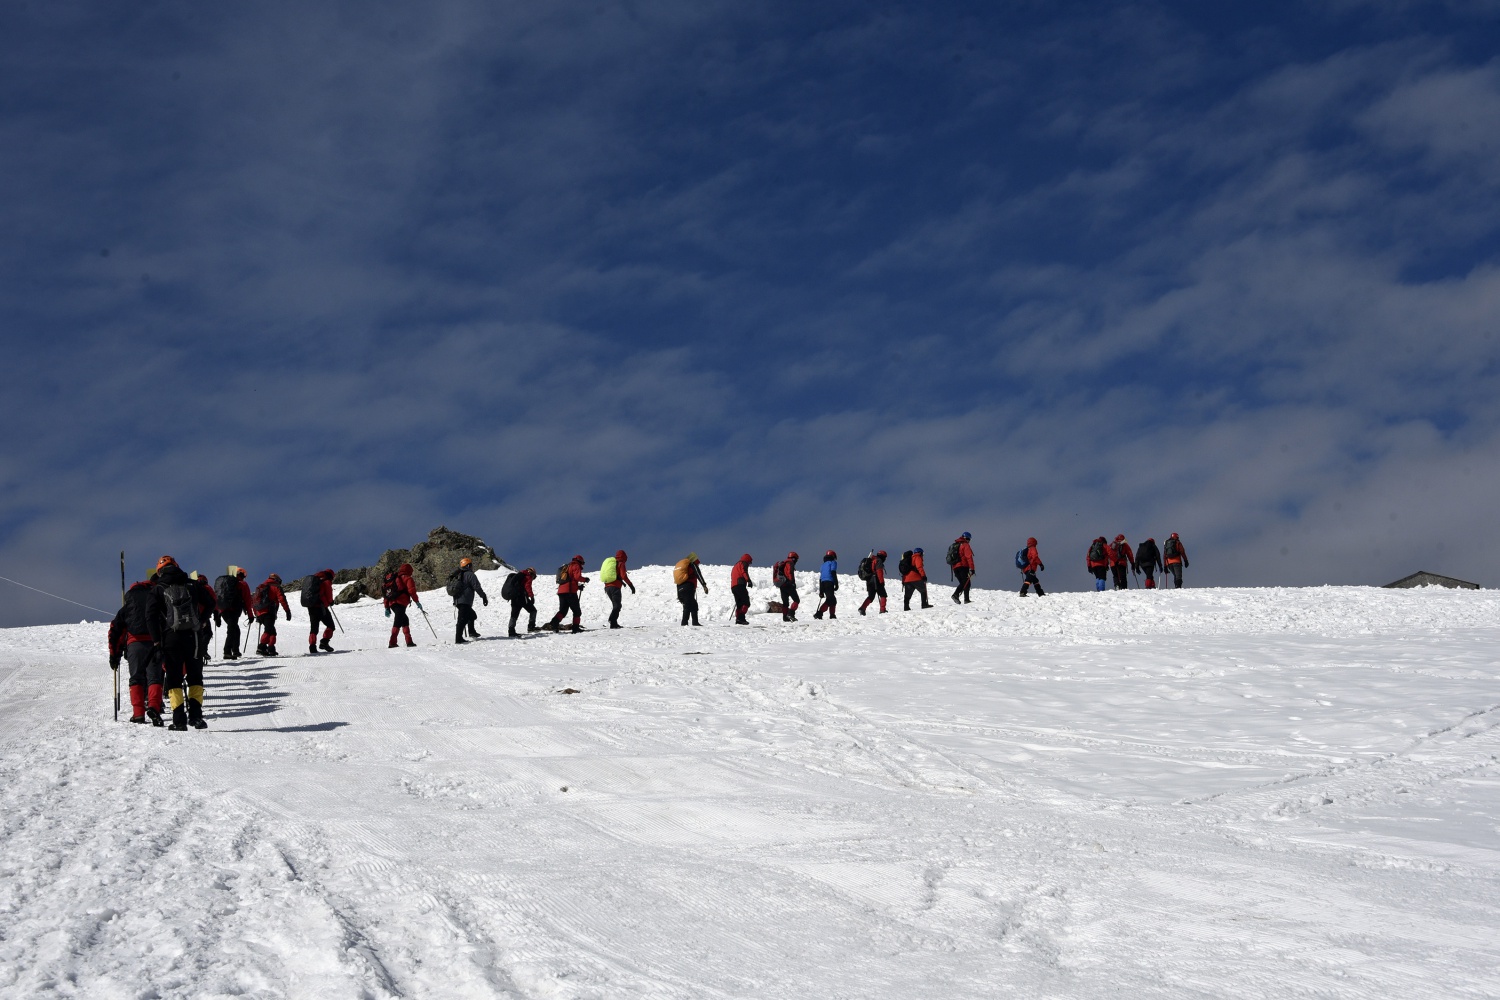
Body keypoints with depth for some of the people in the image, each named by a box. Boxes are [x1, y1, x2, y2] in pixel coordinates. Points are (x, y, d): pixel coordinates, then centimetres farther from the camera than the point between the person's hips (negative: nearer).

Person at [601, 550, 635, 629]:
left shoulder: (609, 562, 19)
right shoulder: (621, 564, -2)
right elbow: (624, 576, -14)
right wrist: (631, 585, -10)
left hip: (607, 587, 7)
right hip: (615, 587, -7)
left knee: (615, 605, 17)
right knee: (617, 605, -8)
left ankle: (614, 623, 13)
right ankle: (612, 621, -28)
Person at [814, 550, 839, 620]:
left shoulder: (823, 565, 27)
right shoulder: (833, 562, 7)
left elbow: (820, 578, 25)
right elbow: (833, 573, -9)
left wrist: (821, 591, 28)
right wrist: (836, 584, -11)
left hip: (823, 583, 8)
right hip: (829, 582, -8)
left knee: (833, 600, 18)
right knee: (830, 600, -16)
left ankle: (832, 615, 18)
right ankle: (819, 613, -29)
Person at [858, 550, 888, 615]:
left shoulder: (871, 560, 19)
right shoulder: (878, 561, -6)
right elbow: (879, 572, -17)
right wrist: (882, 581, -16)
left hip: (869, 581, 8)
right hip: (876, 581, -8)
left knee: (870, 597, 11)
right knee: (883, 595, 4)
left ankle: (862, 608, -4)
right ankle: (882, 610, -2)